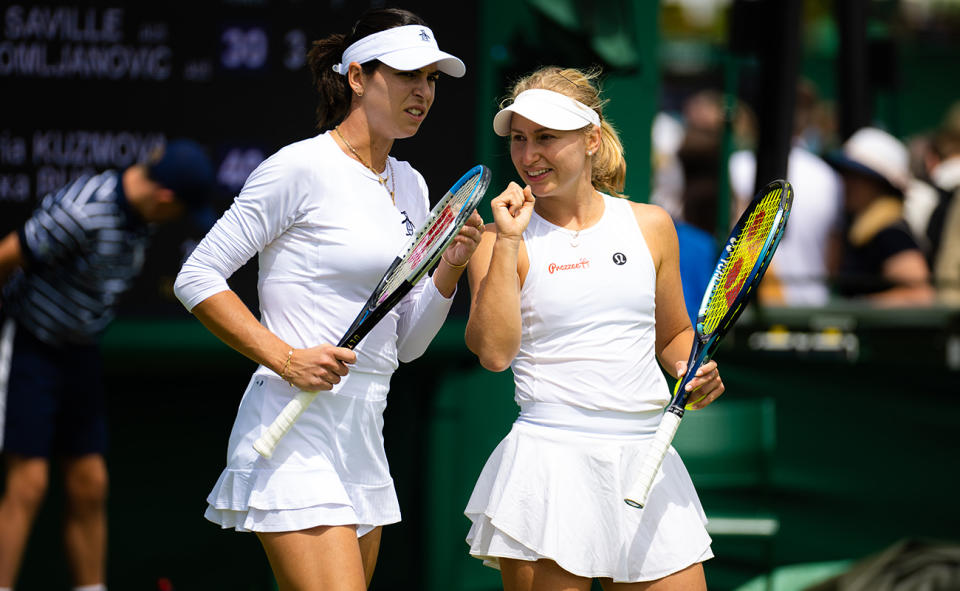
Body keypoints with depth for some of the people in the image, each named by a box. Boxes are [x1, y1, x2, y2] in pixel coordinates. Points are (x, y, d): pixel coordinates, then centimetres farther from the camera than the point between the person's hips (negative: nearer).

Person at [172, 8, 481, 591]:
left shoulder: (411, 186, 16)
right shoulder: (303, 167, -8)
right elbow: (198, 278, -9)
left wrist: (450, 269, 2)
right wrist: (285, 357, -17)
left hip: (364, 434, 9)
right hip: (295, 431, -8)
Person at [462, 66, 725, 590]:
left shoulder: (650, 226, 10)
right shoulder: (500, 241, 2)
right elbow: (493, 351, -13)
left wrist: (692, 371, 2)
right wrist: (508, 242, -11)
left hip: (647, 465, 3)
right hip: (548, 462, -3)